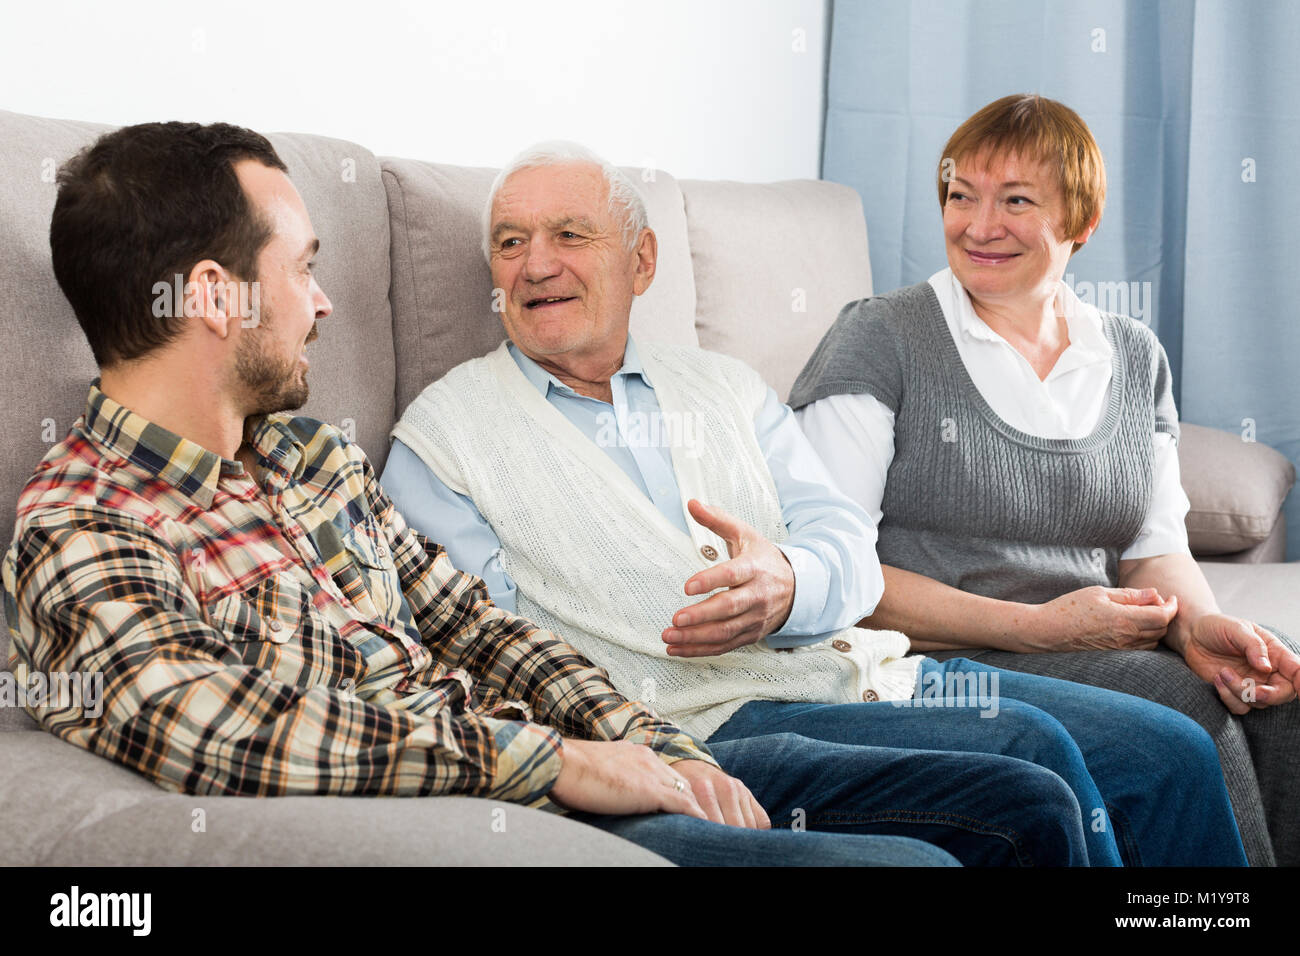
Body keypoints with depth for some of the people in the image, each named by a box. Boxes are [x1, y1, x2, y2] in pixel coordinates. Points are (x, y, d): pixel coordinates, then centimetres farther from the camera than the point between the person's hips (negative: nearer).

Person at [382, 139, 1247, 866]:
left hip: (865, 668, 6)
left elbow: (846, 544, 9)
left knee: (1171, 751, -7)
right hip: (705, 722, -6)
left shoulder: (726, 387, 22)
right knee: (1029, 753, -25)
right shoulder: (442, 434, 7)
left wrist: (788, 585, -17)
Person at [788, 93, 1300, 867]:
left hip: (1110, 654, 5)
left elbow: (1157, 545, 16)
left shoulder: (1135, 358, 17)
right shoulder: (880, 339, 0)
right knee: (1184, 703, -28)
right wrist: (1036, 627, -14)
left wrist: (1198, 625, -9)